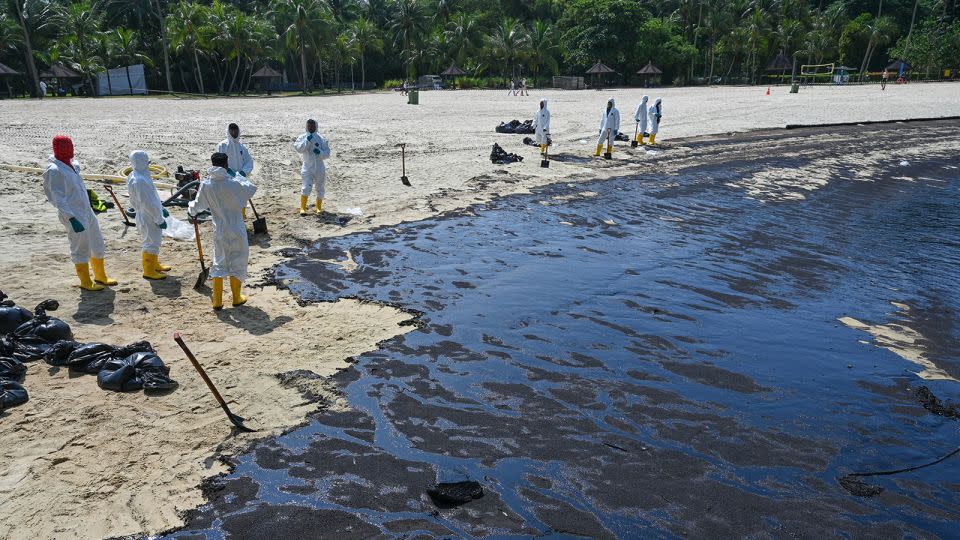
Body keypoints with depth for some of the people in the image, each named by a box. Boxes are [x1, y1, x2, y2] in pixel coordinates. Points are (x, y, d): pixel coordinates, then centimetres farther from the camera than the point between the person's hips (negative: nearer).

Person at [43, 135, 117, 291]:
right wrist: (72, 219, -27)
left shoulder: (71, 165, 8)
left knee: (98, 247, 17)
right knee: (81, 250, 5)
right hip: (75, 216, -8)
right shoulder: (55, 171, -17)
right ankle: (86, 282, 20)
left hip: (87, 212, 8)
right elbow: (58, 199, -21)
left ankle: (100, 277, 33)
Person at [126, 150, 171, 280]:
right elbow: (147, 203, -26)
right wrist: (160, 219, -19)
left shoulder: (142, 175, 4)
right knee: (151, 242, 2)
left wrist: (161, 208, 21)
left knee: (155, 241, 23)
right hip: (148, 218, -10)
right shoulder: (139, 181, -27)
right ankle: (148, 271, 13)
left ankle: (154, 264, 38)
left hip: (150, 216, 10)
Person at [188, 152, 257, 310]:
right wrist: (237, 175, 9)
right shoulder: (234, 184, -16)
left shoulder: (205, 185, -7)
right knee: (237, 263, 12)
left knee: (219, 263, 15)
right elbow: (252, 188, 2)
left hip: (219, 232, 3)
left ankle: (217, 301, 16)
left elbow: (197, 206, 4)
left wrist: (191, 211, 26)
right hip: (236, 232, -3)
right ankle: (236, 298, 22)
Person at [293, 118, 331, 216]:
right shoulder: (302, 138, 1)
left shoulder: (321, 139, 0)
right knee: (306, 188, -14)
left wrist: (320, 152, -23)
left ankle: (319, 207, 30)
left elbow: (327, 154, -4)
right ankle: (303, 208, -3)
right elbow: (298, 149, -16)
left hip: (319, 168, 2)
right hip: (307, 168, -2)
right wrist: (307, 141, -23)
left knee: (320, 189, 12)